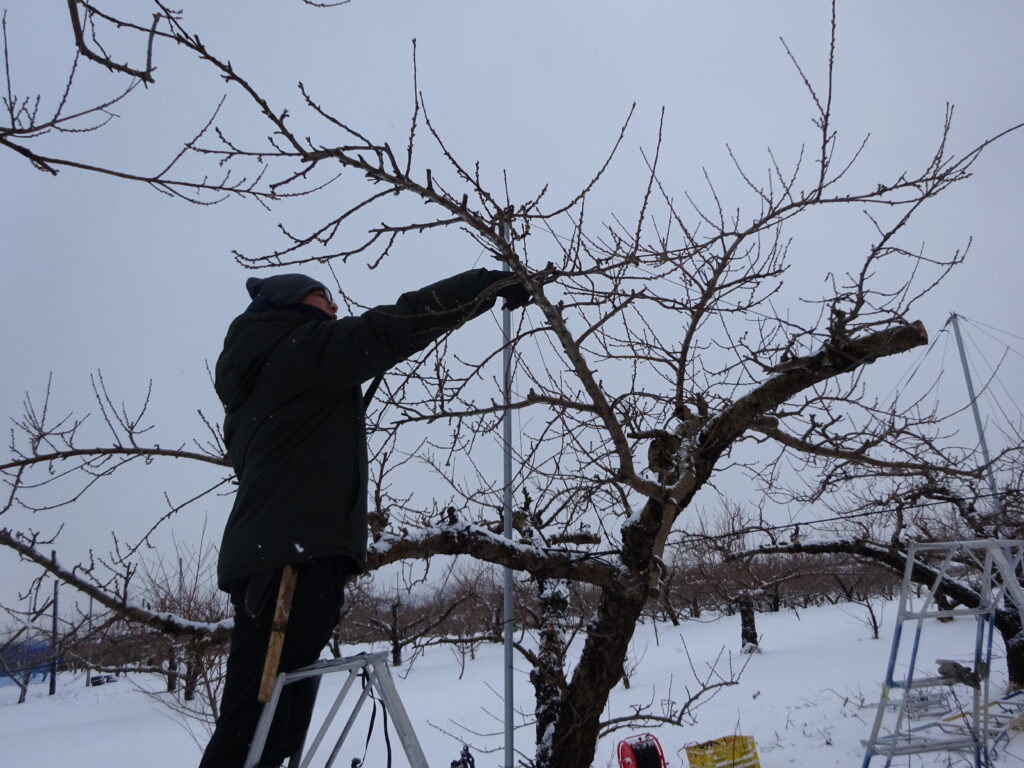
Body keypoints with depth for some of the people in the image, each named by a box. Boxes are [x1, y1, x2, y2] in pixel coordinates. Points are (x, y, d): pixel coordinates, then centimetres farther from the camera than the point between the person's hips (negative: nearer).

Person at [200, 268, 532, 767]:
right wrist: (492, 283, -1)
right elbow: (397, 325, -7)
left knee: (264, 725, 10)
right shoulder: (303, 346, 0)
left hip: (262, 556, 10)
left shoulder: (251, 378, 27)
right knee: (256, 728, -11)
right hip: (296, 557, -10)